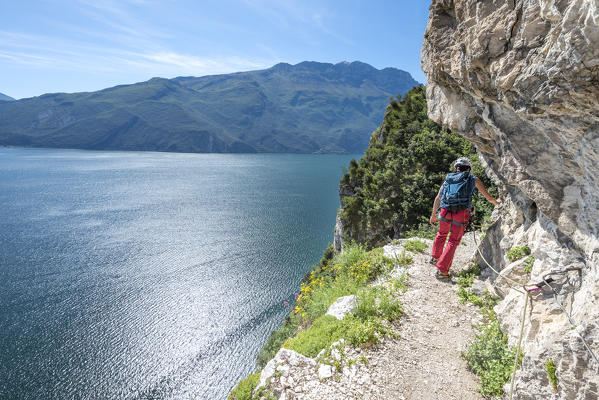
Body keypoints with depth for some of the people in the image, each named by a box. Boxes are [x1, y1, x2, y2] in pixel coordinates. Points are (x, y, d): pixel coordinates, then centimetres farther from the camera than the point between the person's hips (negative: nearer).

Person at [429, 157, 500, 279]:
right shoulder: (473, 179, 15)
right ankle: (441, 270, -2)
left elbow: (437, 198, 21)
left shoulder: (448, 179, 21)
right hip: (461, 214, -3)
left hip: (445, 211, 3)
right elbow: (488, 197, 21)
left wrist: (433, 214, 30)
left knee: (442, 234, 29)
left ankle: (435, 257, 38)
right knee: (453, 241, 4)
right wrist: (496, 202, 43)